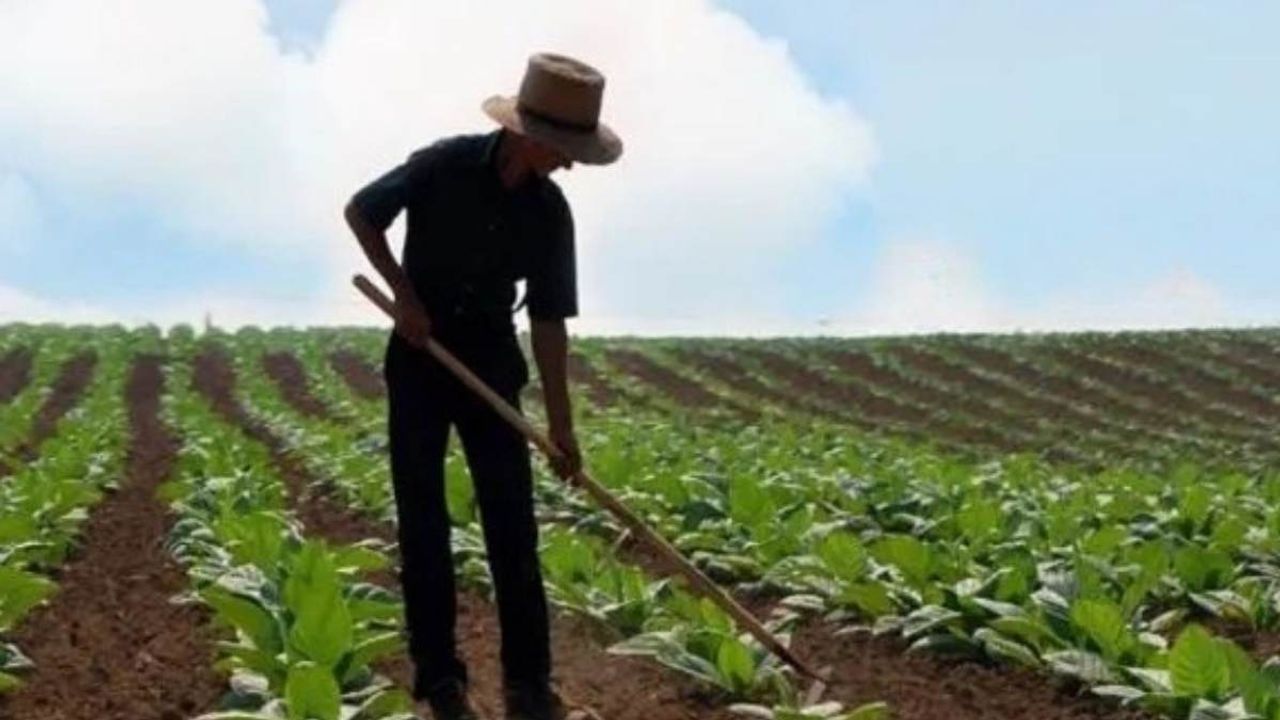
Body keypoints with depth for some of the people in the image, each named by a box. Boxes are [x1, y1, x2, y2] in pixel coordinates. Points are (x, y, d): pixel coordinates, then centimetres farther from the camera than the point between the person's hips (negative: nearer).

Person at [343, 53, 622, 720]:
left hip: (490, 358, 3)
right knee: (422, 516, -2)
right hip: (418, 351, -3)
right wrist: (403, 292, -12)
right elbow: (359, 212, -4)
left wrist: (560, 421, -3)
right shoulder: (444, 165, -16)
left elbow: (548, 319, -2)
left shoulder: (550, 212, -6)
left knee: (512, 516, -2)